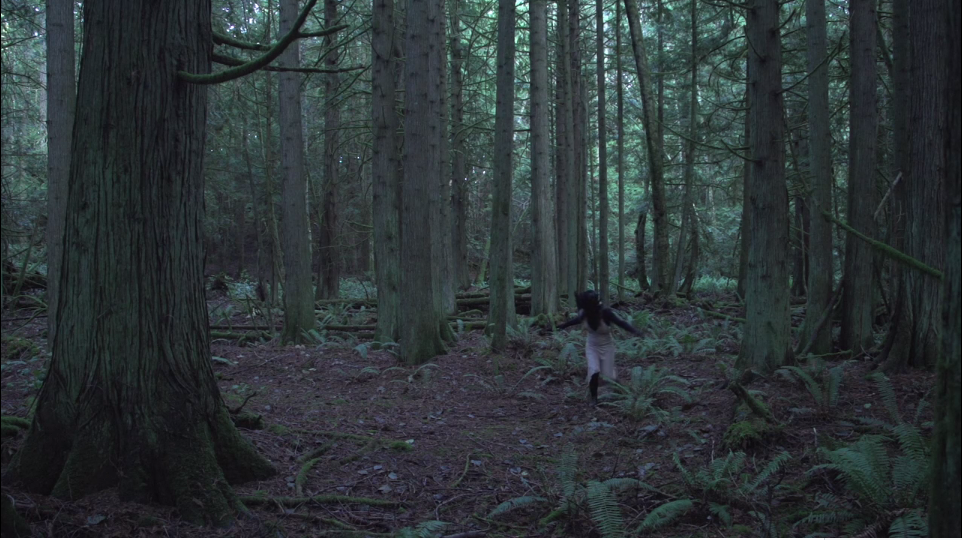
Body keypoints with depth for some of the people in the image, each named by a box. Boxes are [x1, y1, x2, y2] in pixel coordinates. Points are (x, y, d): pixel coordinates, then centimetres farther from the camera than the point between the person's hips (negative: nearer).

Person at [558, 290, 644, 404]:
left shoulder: (605, 312, -27)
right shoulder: (585, 313, -15)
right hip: (591, 346, 3)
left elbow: (621, 322, -33)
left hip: (606, 346, -3)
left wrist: (635, 331, -50)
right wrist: (562, 326, 18)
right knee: (593, 372, -15)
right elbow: (577, 320, 7)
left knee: (608, 374, 0)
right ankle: (594, 398, 3)